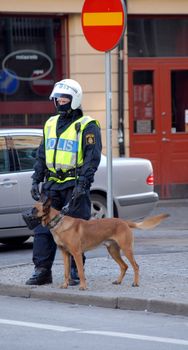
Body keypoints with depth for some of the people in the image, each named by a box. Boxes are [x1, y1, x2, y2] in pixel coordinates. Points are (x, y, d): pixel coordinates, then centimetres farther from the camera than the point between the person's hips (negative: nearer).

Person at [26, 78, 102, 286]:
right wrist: (36, 180, 11)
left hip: (74, 185, -6)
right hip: (52, 184, 6)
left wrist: (82, 184, -21)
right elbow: (42, 155, 20)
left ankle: (75, 271, 4)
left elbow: (92, 157, -12)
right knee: (43, 226, 2)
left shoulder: (87, 126, -6)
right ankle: (42, 270, 6)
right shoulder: (50, 124, 15)